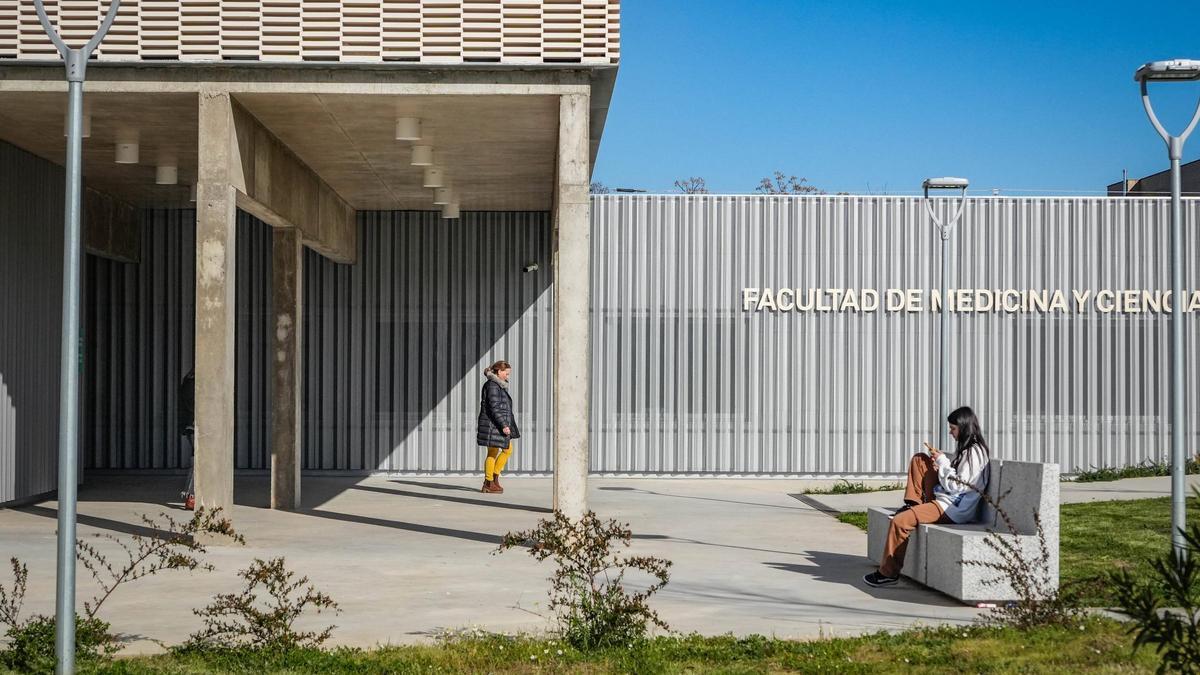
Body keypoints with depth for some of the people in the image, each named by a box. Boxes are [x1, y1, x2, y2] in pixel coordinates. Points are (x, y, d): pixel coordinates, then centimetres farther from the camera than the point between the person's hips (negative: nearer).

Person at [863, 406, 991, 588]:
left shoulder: (974, 452, -17)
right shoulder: (967, 448, 14)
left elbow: (956, 485, -20)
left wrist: (942, 461, -11)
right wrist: (939, 461, 3)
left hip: (952, 509, -11)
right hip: (945, 499, 11)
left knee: (900, 521, -19)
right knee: (919, 459, 13)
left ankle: (888, 572, -7)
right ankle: (914, 504, 10)